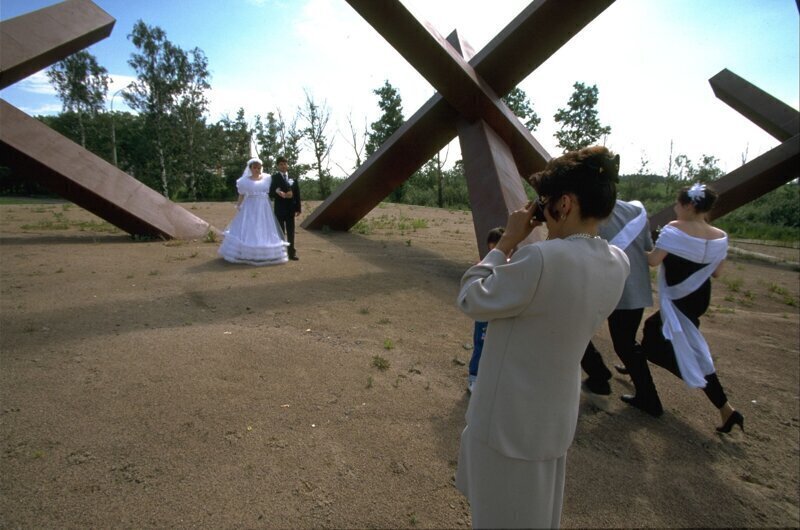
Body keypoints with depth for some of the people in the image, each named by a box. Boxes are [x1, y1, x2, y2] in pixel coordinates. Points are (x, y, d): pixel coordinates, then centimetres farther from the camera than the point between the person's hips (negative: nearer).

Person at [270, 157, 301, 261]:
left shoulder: (293, 178, 8)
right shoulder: (274, 178, -1)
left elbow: (297, 193, 6)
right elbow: (271, 193, -6)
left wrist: (298, 208, 0)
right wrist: (278, 193, -27)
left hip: (290, 209, 3)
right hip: (279, 209, -3)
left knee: (291, 232, 9)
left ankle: (292, 252, 16)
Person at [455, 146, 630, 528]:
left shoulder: (543, 259, -32)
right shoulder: (617, 264, -6)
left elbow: (471, 300, -19)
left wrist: (507, 242, -13)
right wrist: (523, 246, -1)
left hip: (509, 418, -7)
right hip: (555, 414, 8)